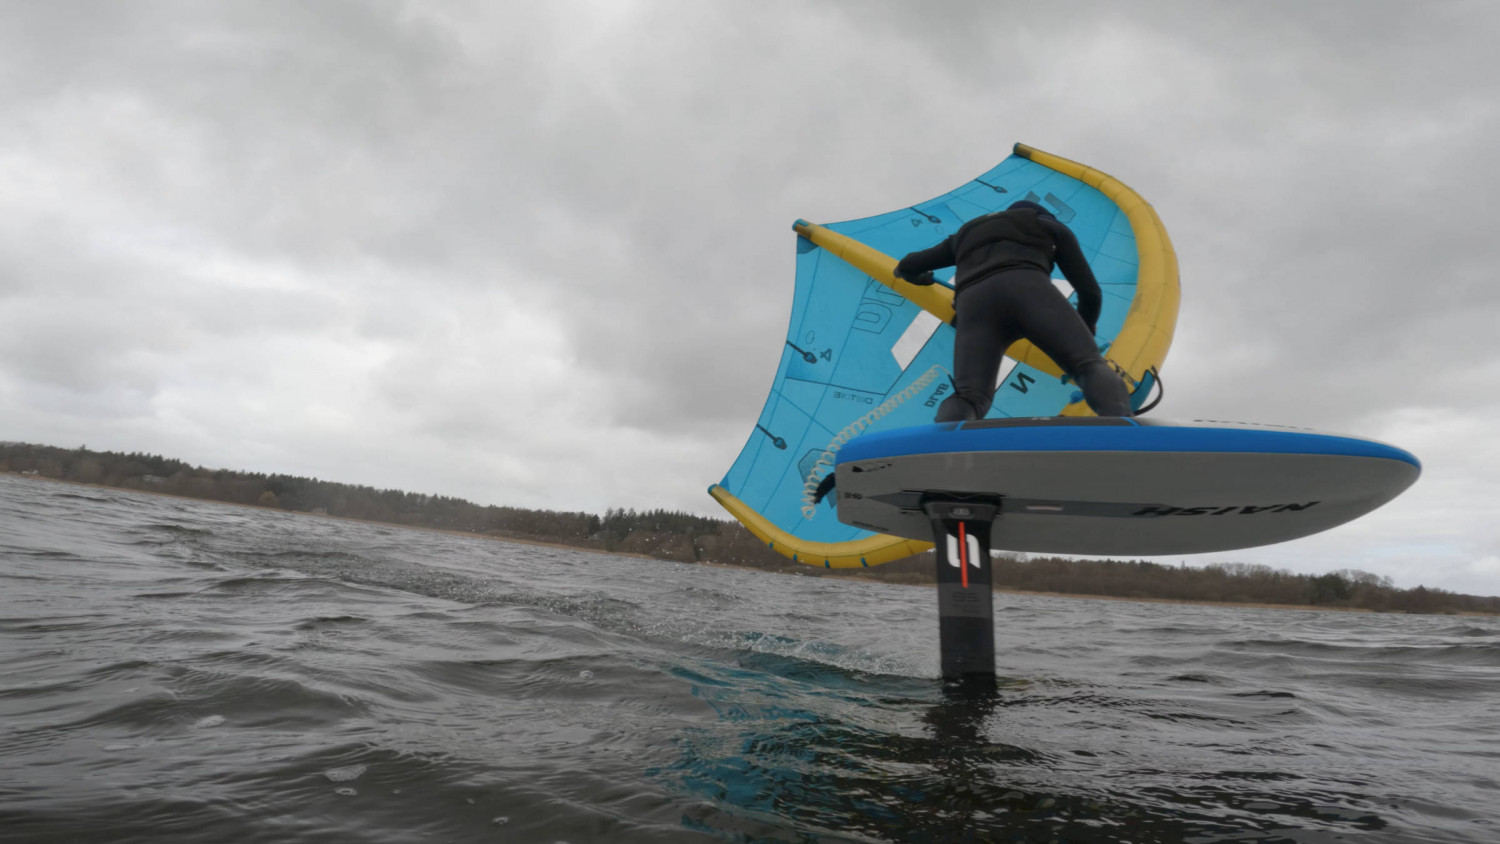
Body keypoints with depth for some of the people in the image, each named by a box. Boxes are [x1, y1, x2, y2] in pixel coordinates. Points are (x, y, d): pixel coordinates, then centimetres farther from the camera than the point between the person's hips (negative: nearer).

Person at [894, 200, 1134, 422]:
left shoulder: (966, 232, 44)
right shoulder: (1053, 226, 36)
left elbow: (906, 266, 48)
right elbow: (1090, 293, 28)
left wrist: (922, 277, 72)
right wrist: (1083, 336, 46)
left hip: (973, 300, 2)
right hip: (1027, 287, -2)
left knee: (969, 397, -4)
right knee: (1089, 365, -6)